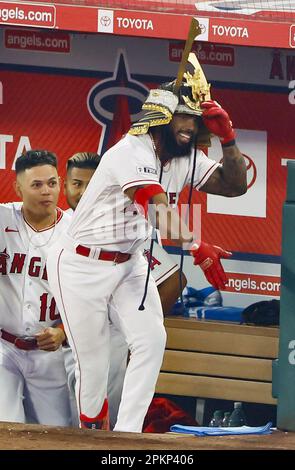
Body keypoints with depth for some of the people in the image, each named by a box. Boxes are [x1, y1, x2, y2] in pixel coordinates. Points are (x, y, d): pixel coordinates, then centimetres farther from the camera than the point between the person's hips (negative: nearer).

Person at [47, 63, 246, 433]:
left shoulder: (186, 159, 0)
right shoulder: (131, 153, -25)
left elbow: (234, 186, 2)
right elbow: (158, 208, -37)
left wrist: (227, 138, -13)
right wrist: (197, 248, -49)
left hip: (130, 263, 7)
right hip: (81, 267, -7)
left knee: (151, 340, -12)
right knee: (93, 363, -2)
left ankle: (126, 434, -7)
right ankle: (91, 434, 21)